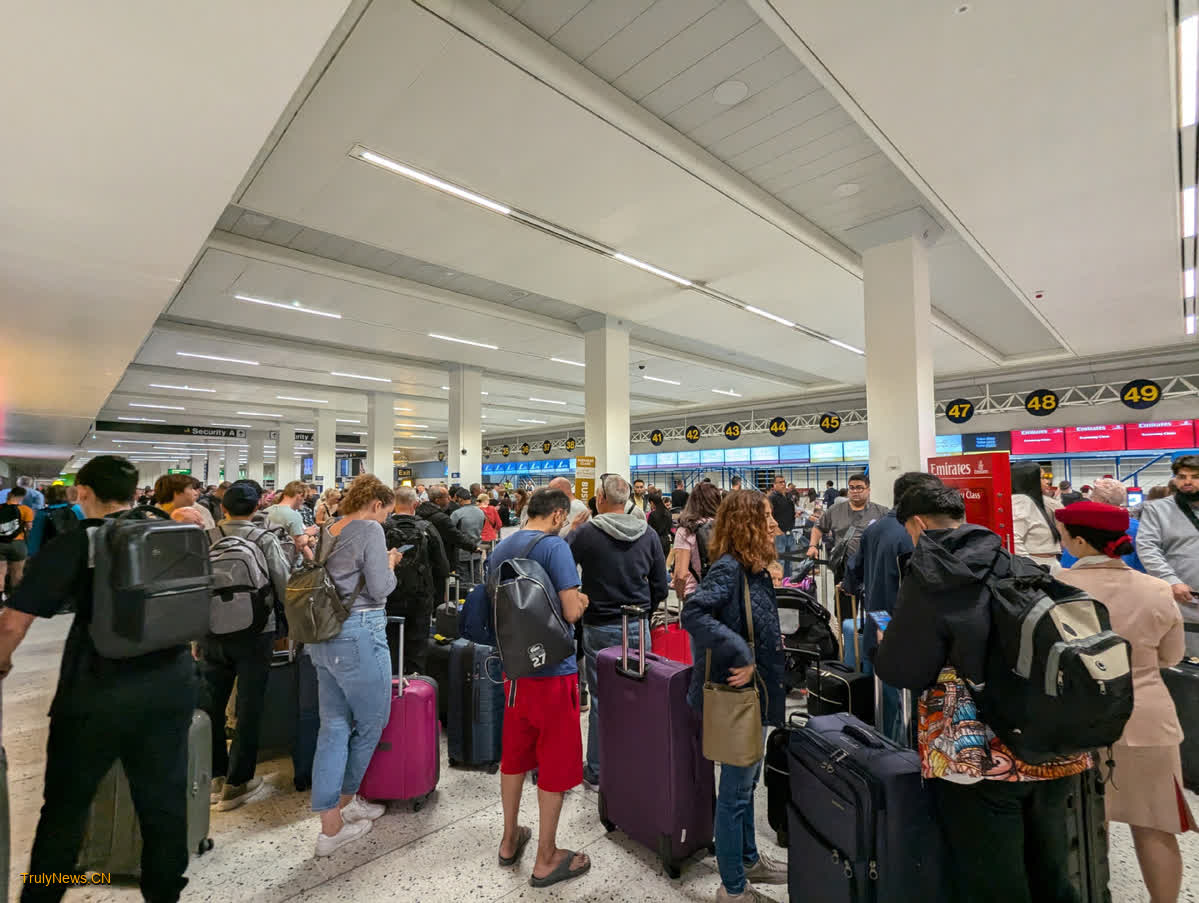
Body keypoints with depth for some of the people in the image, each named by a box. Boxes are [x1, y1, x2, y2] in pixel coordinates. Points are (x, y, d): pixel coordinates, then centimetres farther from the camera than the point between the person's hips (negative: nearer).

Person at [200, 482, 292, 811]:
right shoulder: (265, 540, -12)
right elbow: (285, 587, -11)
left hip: (212, 634, 3)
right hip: (255, 635, -3)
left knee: (211, 706, 17)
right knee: (249, 709, 8)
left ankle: (214, 777, 30)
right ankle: (236, 783, 17)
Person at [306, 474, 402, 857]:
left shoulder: (327, 532, 12)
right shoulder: (370, 530, -13)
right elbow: (379, 589, -16)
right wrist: (390, 564, 2)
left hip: (324, 637, 9)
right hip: (359, 635, -8)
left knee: (334, 727, 14)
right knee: (371, 723, 13)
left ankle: (330, 825, 24)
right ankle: (345, 800, 30)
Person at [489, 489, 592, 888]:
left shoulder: (499, 549, 5)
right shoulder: (554, 546, -18)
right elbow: (572, 611, -22)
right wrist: (583, 600, -1)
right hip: (552, 668, -7)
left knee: (514, 755, 23)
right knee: (556, 763, 10)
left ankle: (510, 839, 40)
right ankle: (546, 859, 25)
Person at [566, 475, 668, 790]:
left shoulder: (584, 533, -13)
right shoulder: (649, 535, -2)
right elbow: (661, 586, 2)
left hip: (600, 628, -3)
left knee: (601, 699, 9)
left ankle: (596, 773, 22)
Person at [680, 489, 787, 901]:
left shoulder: (753, 568, 5)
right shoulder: (728, 568, -23)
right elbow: (693, 613, -36)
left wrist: (773, 643, 3)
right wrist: (741, 656, -32)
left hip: (755, 692, 9)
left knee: (746, 782, 26)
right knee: (735, 790, 9)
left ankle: (748, 859, 46)